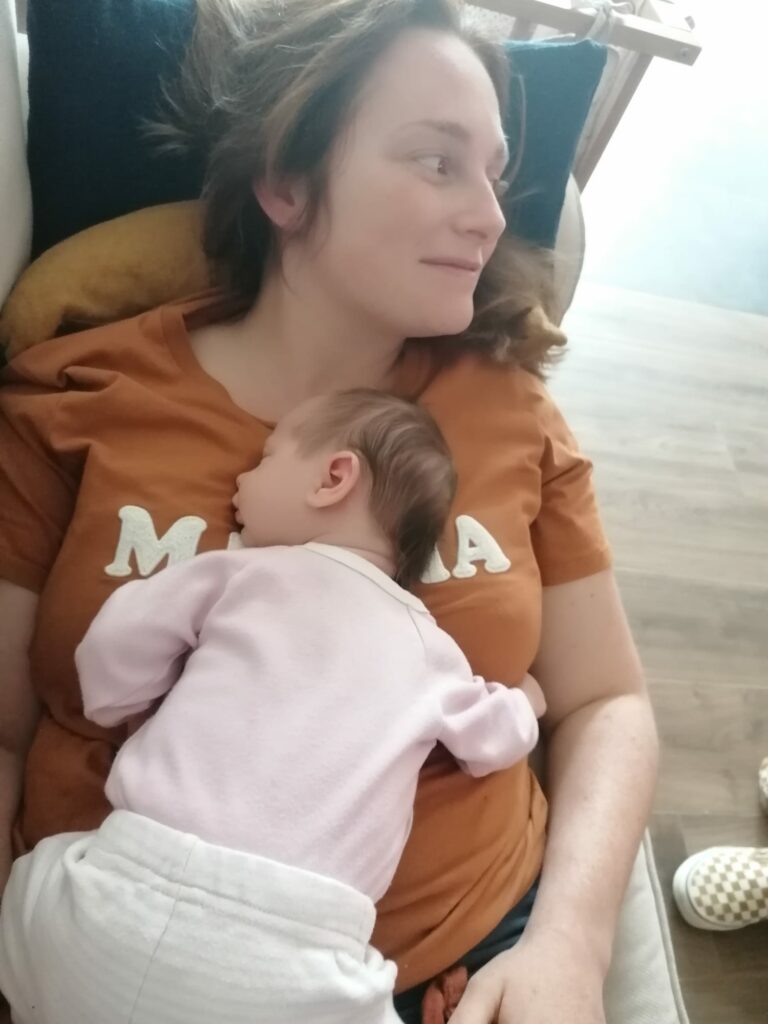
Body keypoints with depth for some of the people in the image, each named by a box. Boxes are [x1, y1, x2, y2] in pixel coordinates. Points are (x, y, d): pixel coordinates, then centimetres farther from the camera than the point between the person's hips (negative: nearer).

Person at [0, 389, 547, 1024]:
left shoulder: (240, 571, 7)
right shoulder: (431, 650, 13)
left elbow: (113, 645, 8)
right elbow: (494, 742, 26)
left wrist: (114, 704, 28)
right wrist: (522, 704, 48)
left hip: (134, 893, 0)